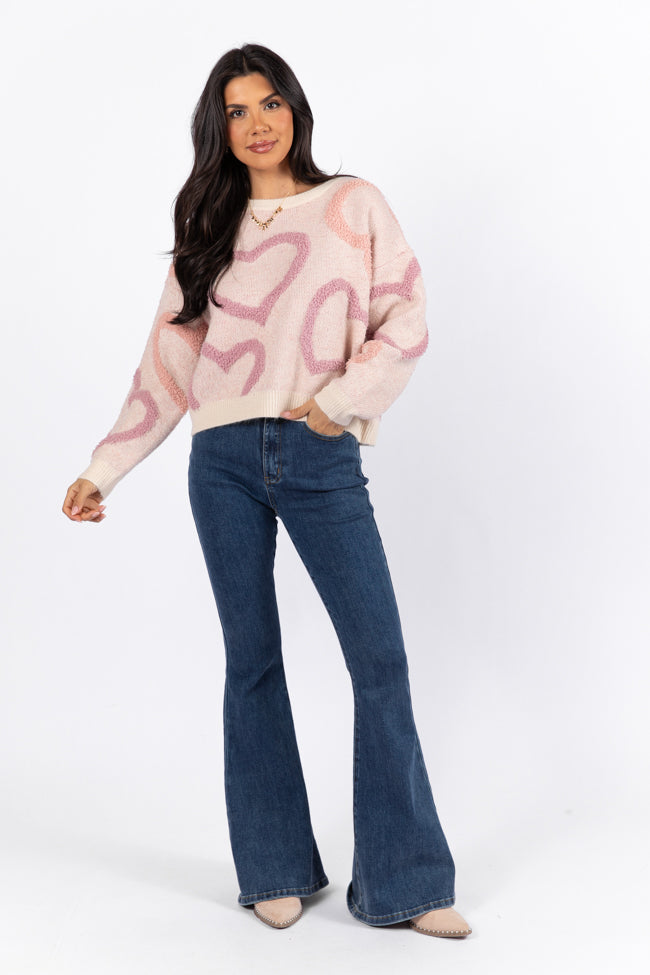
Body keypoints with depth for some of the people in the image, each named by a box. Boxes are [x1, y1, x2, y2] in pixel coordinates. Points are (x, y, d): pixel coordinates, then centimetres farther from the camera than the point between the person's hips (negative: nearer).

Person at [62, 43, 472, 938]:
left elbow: (407, 323, 1)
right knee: (253, 661, 5)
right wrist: (103, 469, 9)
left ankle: (404, 883, -1)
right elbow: (168, 361, 13)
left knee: (380, 658, -8)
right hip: (226, 461, 2)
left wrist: (340, 400, -13)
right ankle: (277, 870, 15)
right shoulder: (210, 232, 13)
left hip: (322, 461, -2)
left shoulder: (354, 206, 8)